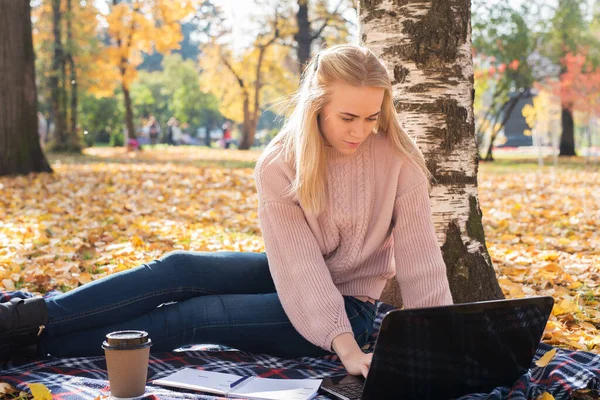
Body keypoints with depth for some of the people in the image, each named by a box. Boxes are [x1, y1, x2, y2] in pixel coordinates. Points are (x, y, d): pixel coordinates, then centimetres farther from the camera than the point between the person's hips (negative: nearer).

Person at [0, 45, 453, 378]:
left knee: (194, 316, -21)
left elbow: (420, 260, -19)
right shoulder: (279, 165, -16)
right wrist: (344, 348, -36)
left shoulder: (398, 160, -20)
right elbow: (300, 264, -25)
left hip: (350, 305, -3)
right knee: (179, 269, -22)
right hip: (290, 278, 3)